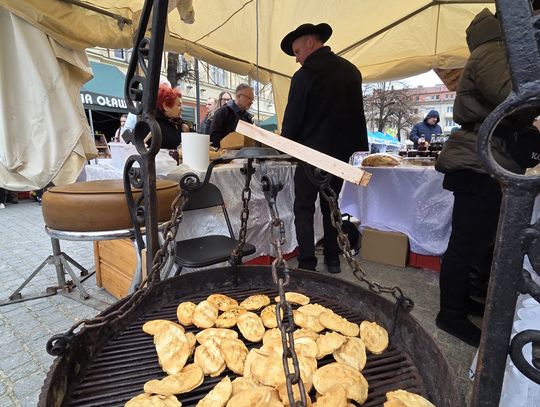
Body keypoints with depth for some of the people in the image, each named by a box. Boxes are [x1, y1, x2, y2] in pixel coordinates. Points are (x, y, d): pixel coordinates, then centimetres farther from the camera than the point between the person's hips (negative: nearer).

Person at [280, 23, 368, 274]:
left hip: (312, 151, -6)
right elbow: (357, 112, 13)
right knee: (332, 206, 15)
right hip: (341, 150, 6)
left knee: (304, 208, 4)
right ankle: (333, 260, 22)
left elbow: (292, 117, -8)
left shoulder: (305, 74, -11)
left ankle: (307, 264, 4)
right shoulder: (351, 71, 8)